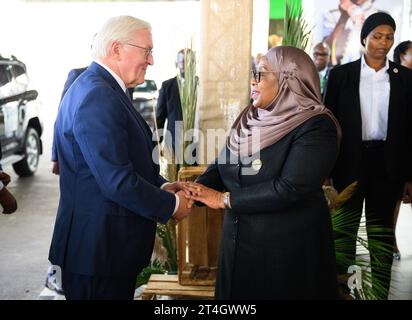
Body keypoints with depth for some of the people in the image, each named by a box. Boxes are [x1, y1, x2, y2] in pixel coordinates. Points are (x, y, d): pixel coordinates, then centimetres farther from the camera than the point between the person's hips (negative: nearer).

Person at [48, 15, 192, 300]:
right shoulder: (97, 98, -22)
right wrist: (171, 205, -13)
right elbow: (118, 181, -26)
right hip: (99, 248, -10)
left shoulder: (100, 88, 11)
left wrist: (161, 186, 4)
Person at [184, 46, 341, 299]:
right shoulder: (250, 118, 6)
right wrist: (195, 190, -16)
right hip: (238, 242, 6)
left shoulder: (316, 127, -16)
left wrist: (225, 199, -20)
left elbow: (289, 189, -24)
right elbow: (223, 164, 4)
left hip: (288, 248, -6)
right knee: (236, 295, 18)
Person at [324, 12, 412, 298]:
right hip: (350, 161, -1)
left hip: (387, 163, 1)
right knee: (345, 230, 9)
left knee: (382, 232, 10)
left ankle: (381, 291, 24)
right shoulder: (341, 74, 1)